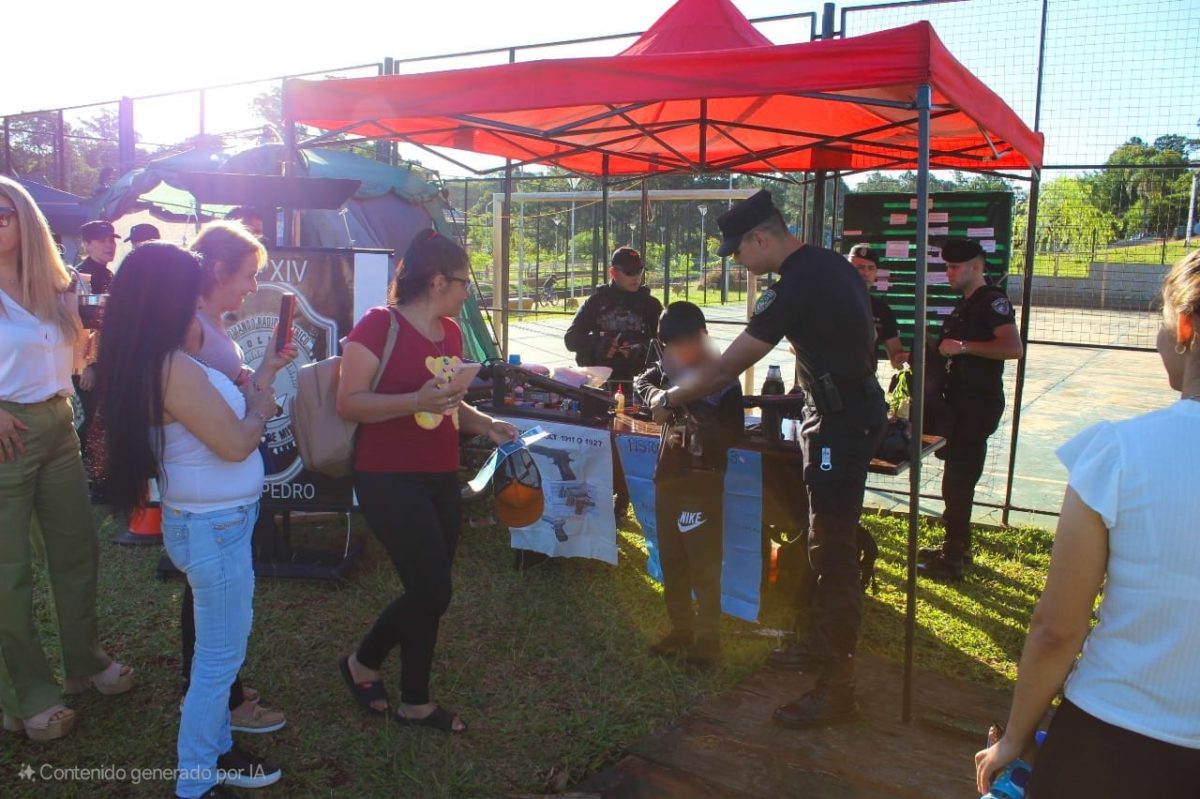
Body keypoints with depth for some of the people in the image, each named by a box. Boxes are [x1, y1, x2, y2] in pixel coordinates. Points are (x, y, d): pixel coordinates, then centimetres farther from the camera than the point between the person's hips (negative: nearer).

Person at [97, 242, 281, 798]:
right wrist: (260, 409, -4)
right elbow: (235, 443, -21)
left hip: (209, 520, 10)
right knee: (218, 660, 4)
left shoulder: (150, 362, 6)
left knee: (217, 651, 22)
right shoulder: (174, 367, -25)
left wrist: (246, 394, 8)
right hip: (214, 526, -10)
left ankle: (216, 754, 37)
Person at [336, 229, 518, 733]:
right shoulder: (379, 324, -12)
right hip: (389, 479, -7)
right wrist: (418, 400, -28)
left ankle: (415, 703, 30)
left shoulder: (449, 331, 10)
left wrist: (484, 424, 5)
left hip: (441, 479, 8)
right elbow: (348, 403, -17)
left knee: (428, 591, 13)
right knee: (432, 591, -8)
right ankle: (362, 664, 19)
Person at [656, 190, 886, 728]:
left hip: (838, 422, -10)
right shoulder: (830, 264, 8)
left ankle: (835, 688, 3)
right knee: (829, 539, 19)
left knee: (832, 553, -5)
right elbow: (868, 335, 18)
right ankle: (823, 651, 35)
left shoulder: (794, 288, -22)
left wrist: (670, 401, -7)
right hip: (855, 406, 10)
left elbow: (726, 368, -19)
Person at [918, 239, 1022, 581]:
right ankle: (956, 546, 30)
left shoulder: (992, 301, -13)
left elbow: (1014, 347, -27)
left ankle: (953, 561, 0)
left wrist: (963, 346, -24)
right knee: (956, 477, 17)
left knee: (958, 480, -7)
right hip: (959, 401, 10)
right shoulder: (965, 304, 17)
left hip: (978, 404, -10)